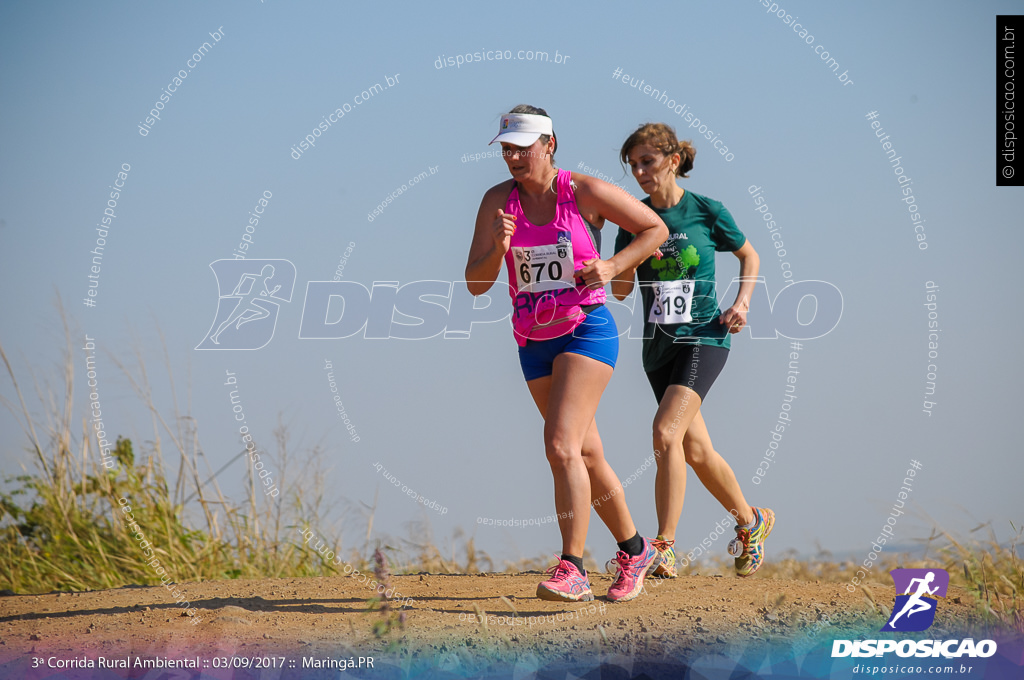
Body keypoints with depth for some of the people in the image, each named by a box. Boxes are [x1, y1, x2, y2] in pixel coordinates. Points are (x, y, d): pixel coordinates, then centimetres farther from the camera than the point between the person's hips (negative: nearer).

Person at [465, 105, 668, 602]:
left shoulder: (585, 192, -8)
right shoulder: (498, 201, 2)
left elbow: (656, 229, 2)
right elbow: (476, 283, 0)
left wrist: (612, 266, -12)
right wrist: (498, 247, -20)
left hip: (586, 331, -5)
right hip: (534, 340, 5)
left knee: (561, 445, -20)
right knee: (586, 455, 13)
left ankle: (572, 570, -21)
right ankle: (635, 551, 29)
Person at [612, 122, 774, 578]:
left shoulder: (707, 212, -5)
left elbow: (749, 256, 11)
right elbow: (619, 290, 3)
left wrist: (742, 302, -4)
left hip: (703, 339, -5)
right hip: (658, 345, 5)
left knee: (666, 432, -22)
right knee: (697, 451, 12)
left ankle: (664, 550, -21)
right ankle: (751, 521, 35)